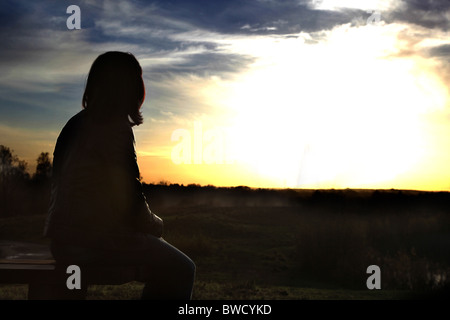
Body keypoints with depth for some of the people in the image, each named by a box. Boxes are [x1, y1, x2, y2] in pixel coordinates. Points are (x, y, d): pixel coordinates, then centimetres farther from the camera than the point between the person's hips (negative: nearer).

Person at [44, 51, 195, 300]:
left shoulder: (77, 123, 12)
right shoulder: (116, 127, -15)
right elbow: (128, 195, -17)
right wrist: (154, 223, 3)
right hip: (96, 239, -9)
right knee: (181, 270, 3)